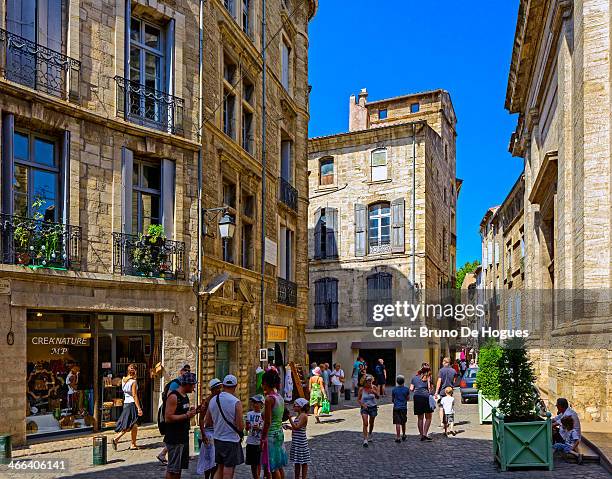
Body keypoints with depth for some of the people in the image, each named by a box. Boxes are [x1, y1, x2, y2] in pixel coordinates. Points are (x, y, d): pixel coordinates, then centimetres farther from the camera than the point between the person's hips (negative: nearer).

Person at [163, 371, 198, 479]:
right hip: (174, 439, -9)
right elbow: (168, 418, -23)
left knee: (180, 467, 16)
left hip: (183, 437, 9)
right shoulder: (173, 397, -17)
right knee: (172, 469, -3)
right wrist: (187, 415, -21)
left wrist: (191, 411, 6)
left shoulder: (185, 396, 13)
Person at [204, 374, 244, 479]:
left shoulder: (213, 401, 1)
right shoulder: (236, 402, -17)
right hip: (231, 441, -6)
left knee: (220, 469, 20)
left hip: (217, 439, 6)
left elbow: (207, 422, 9)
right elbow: (240, 427, -18)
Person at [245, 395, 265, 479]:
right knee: (252, 463, 11)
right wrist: (248, 426, -11)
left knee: (258, 462, 3)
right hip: (250, 442, 4)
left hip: (260, 442, -4)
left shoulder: (263, 415, -6)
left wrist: (259, 428, -21)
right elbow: (247, 428, 10)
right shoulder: (249, 414, 5)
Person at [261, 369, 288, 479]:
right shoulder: (280, 397, 6)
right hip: (280, 433, 8)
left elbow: (267, 422, -18)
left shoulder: (269, 399, -18)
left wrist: (263, 438, -12)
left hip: (271, 435, -8)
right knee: (279, 466, 16)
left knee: (273, 467, 1)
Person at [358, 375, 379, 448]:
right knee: (365, 423, -15)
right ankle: (365, 440, -14)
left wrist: (374, 392, -27)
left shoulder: (374, 387, -7)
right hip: (365, 407, -2)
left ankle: (370, 434, 46)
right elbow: (358, 399, -2)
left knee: (371, 423, 17)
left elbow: (378, 397, -9)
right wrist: (362, 404, -18)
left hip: (373, 407, 2)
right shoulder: (361, 389, -10)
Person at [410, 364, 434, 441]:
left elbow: (411, 389, 11)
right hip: (425, 396, -4)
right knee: (428, 417, 6)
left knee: (420, 418, 11)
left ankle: (421, 435, 12)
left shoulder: (415, 377, 15)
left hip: (416, 397, 4)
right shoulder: (428, 377, 5)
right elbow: (429, 387, -7)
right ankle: (425, 434, -5)